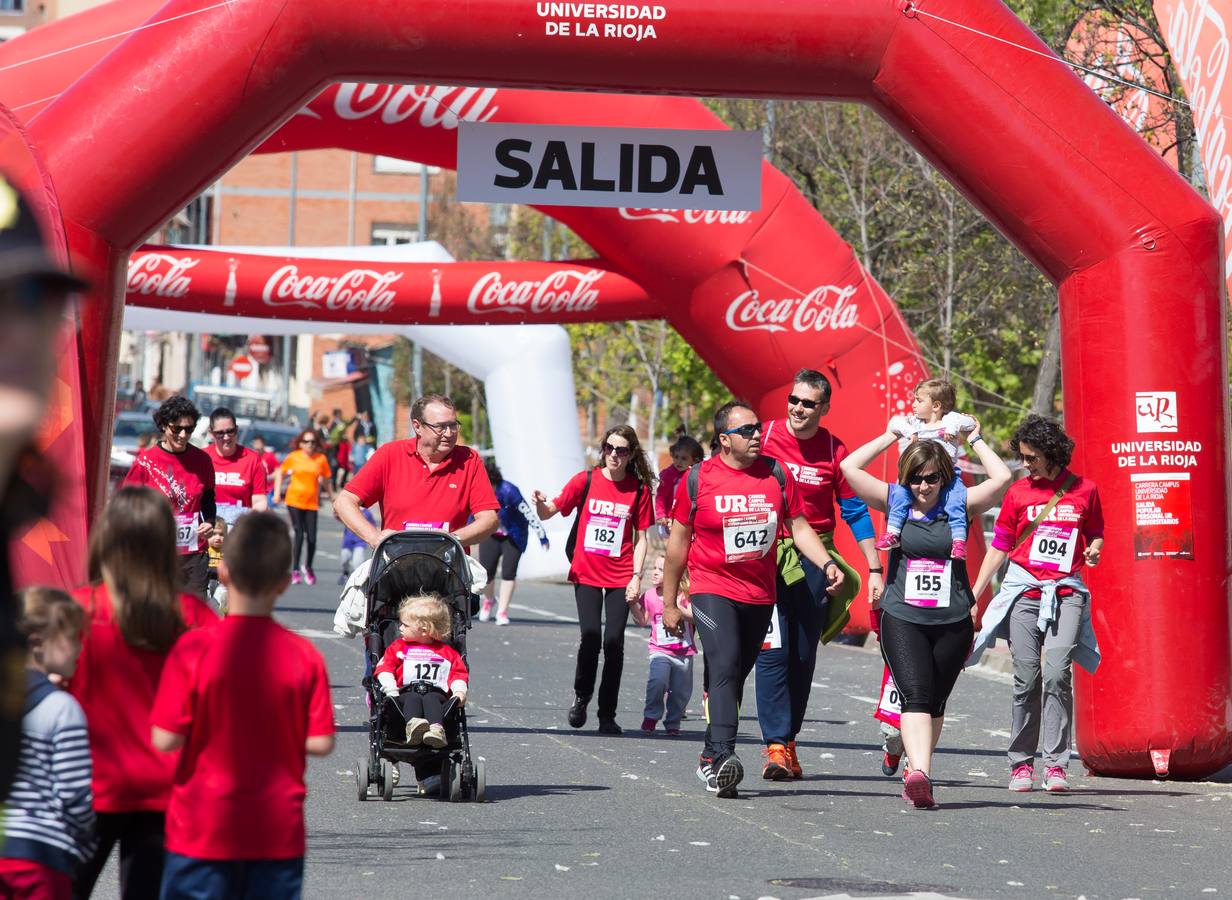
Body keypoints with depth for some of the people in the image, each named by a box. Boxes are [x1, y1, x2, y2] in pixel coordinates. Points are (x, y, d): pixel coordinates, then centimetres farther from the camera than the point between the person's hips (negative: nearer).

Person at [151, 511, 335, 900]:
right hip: (278, 834, 2)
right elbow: (321, 743, -3)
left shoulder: (194, 649, -12)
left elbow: (165, 739, -12)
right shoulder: (304, 656, -6)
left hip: (202, 829, -2)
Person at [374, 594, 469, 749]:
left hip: (436, 693, -1)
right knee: (413, 699, -36)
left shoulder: (446, 652, 20)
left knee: (431, 699, -36)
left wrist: (460, 691, -7)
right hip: (406, 692, 1)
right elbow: (385, 668, 11)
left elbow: (458, 673, 14)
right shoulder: (398, 647, 23)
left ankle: (436, 729, -63)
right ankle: (413, 725, -65)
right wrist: (391, 690, -7)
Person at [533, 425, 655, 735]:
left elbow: (640, 537, 4)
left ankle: (607, 715, 5)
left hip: (620, 578, 0)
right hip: (586, 573, 0)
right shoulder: (586, 480, -1)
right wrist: (541, 504, -24)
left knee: (614, 642, -4)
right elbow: (549, 512, -1)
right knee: (591, 638, -10)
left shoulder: (639, 489, 0)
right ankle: (581, 697, 15)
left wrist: (637, 576, -3)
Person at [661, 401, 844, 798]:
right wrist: (669, 604, 6)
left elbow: (799, 527, 9)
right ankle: (723, 754, -33)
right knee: (725, 665, -22)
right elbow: (678, 541, 4)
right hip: (712, 590, -4)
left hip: (760, 594, 4)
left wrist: (827, 564, -10)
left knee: (735, 676, 10)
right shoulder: (698, 479, -3)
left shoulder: (777, 475, 4)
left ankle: (711, 761, 20)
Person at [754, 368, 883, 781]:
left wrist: (874, 568, 2)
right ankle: (775, 746, -14)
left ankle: (788, 740, 13)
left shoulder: (835, 451, 1)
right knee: (773, 651, -10)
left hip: (814, 561, 2)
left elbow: (855, 511, 6)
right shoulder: (764, 437, -2)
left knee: (804, 656, 4)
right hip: (766, 557, -2)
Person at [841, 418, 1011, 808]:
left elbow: (1002, 477, -5)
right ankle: (920, 774, -31)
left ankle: (918, 774, 22)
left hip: (953, 622, 2)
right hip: (903, 618, -2)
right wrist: (891, 436, 7)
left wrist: (975, 440, 6)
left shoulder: (958, 506, 4)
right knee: (915, 698, -17)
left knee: (935, 703, 9)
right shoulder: (895, 504, 4)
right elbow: (849, 467, 1)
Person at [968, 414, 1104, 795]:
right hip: (1023, 589, 1)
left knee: (1058, 673, -14)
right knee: (1026, 678, -3)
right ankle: (1021, 763, 6)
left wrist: (1094, 550, -5)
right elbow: (999, 547, 12)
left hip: (1066, 592, -1)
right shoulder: (1018, 492, 7)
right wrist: (973, 594, 8)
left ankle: (1055, 764, -12)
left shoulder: (1084, 490, 5)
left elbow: (1095, 533, 18)